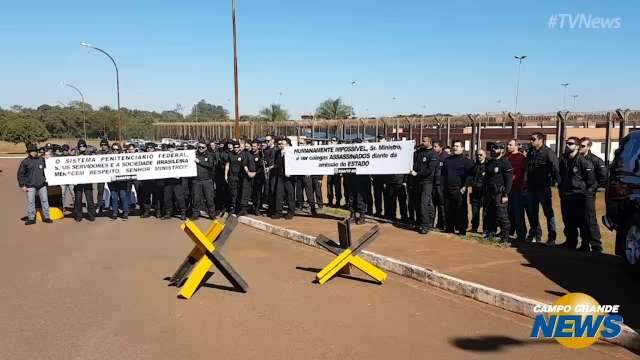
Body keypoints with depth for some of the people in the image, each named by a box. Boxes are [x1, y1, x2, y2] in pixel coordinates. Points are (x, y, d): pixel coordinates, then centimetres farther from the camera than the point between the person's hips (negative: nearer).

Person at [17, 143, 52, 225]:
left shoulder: (41, 159, 7)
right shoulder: (25, 162, -1)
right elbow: (20, 174, 0)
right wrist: (22, 185, -4)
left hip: (42, 184, 3)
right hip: (30, 185, -3)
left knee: (44, 200, 5)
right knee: (30, 202, 2)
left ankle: (46, 217, 14)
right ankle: (31, 218, 11)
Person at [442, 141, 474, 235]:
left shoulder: (467, 161, 0)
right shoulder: (447, 160, 16)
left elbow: (470, 176, -6)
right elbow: (443, 173, 21)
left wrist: (464, 187, -14)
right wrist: (443, 185, 12)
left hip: (459, 190, -5)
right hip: (447, 189, 5)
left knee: (461, 210, -4)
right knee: (448, 210, 8)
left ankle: (462, 229, 3)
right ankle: (449, 228, 19)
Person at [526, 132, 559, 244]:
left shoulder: (548, 152, -9)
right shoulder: (530, 153, 13)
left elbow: (555, 168, -14)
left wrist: (553, 181, -14)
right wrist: (527, 183, 13)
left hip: (543, 188, -7)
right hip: (531, 188, 7)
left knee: (548, 212, 0)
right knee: (532, 212, 12)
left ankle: (552, 237, 6)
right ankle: (535, 234, 24)